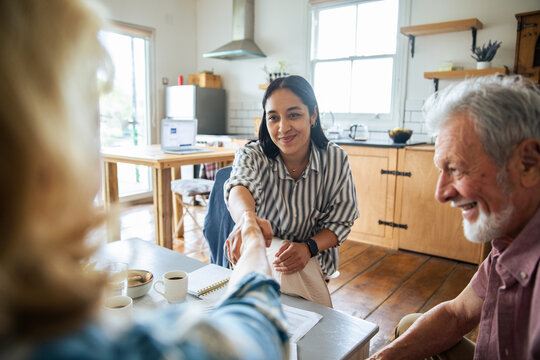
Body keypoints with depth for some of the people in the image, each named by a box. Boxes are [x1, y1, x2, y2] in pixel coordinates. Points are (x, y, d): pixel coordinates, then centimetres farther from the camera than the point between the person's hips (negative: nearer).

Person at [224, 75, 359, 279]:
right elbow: (239, 187, -36)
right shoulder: (251, 155, -12)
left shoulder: (336, 159, -8)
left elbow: (340, 221, -4)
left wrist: (309, 248, -25)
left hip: (311, 267, 1)